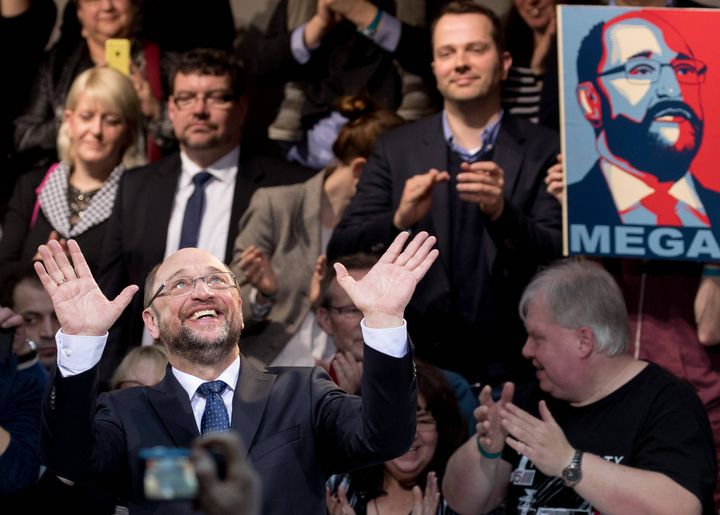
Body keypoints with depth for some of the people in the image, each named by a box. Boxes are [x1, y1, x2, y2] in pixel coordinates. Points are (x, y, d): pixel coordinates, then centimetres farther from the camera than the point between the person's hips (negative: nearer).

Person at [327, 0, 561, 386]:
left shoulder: (543, 151, -1)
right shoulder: (396, 149, 4)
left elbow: (560, 261, -9)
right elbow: (341, 253, -1)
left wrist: (503, 213, -26)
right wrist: (399, 220, -21)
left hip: (511, 370, -1)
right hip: (415, 366, 1)